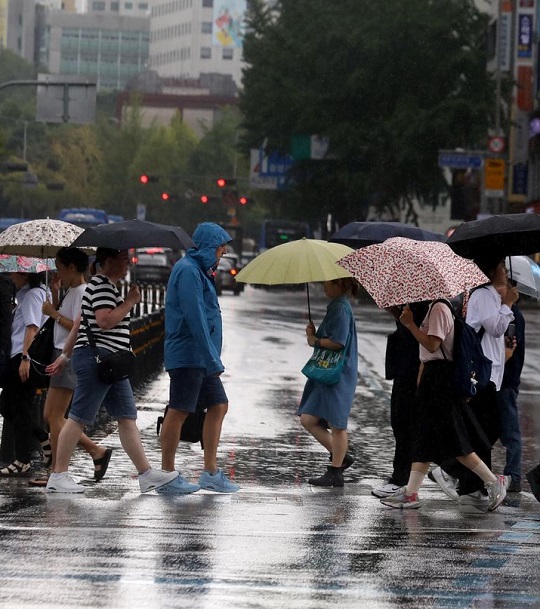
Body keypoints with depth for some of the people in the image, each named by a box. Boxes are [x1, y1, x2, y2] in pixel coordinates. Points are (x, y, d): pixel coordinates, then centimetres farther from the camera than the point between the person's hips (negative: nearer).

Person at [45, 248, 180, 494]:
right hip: (97, 358, -11)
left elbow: (78, 323, 24)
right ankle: (58, 476, -2)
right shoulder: (101, 285, -11)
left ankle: (146, 474, 4)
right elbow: (105, 321, -25)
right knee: (78, 418, -6)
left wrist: (65, 355, 27)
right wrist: (130, 301, -14)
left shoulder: (104, 285, 21)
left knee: (127, 417, 6)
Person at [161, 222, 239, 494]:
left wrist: (212, 358, 20)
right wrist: (212, 360, -22)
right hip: (188, 356, -10)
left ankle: (211, 472, 11)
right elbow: (195, 318, -21)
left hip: (200, 359, 10)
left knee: (218, 406, 9)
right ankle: (167, 474, -1)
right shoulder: (188, 270, -14)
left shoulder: (199, 271, 19)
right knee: (179, 411, -5)